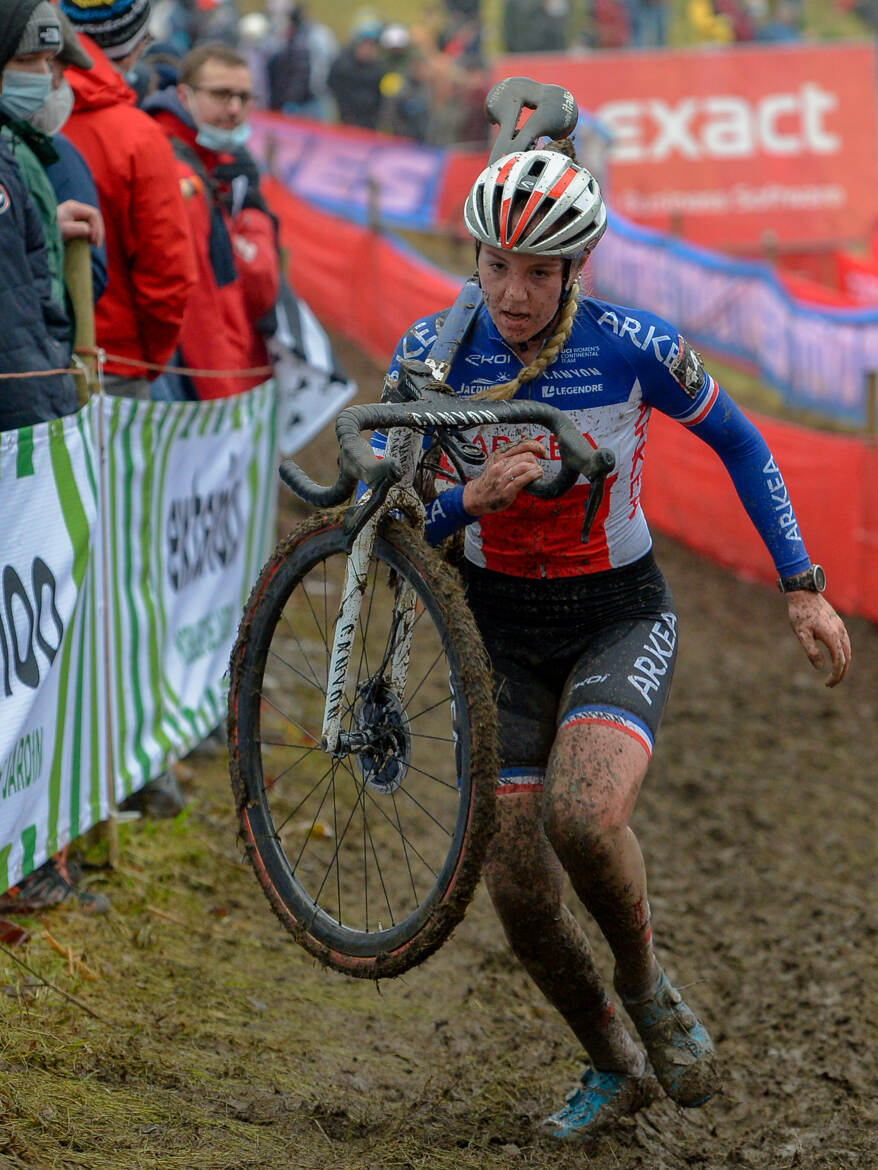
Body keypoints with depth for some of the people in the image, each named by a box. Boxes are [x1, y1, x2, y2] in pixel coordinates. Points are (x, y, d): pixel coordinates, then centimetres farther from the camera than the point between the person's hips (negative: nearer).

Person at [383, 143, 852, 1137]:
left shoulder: (635, 347, -17)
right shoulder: (434, 351, -13)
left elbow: (737, 443, 1)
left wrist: (801, 587, 0)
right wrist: (472, 499, -32)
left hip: (620, 618, -3)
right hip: (500, 627, 3)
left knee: (581, 815, -31)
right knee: (518, 895, 0)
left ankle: (646, 988, 1)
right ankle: (614, 1067, 28)